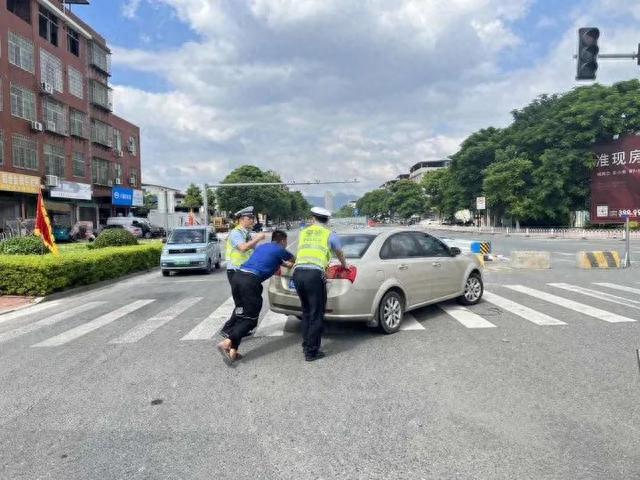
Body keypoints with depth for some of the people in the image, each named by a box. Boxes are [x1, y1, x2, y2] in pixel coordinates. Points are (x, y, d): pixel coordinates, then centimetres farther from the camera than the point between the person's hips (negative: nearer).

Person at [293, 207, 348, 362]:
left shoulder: (303, 233, 22)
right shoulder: (330, 235, 12)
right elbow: (340, 254, 29)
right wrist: (344, 266, 50)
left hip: (298, 272, 5)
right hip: (314, 274, -5)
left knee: (306, 312, 20)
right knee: (316, 315, 4)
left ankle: (306, 346, 27)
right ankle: (311, 352, 8)